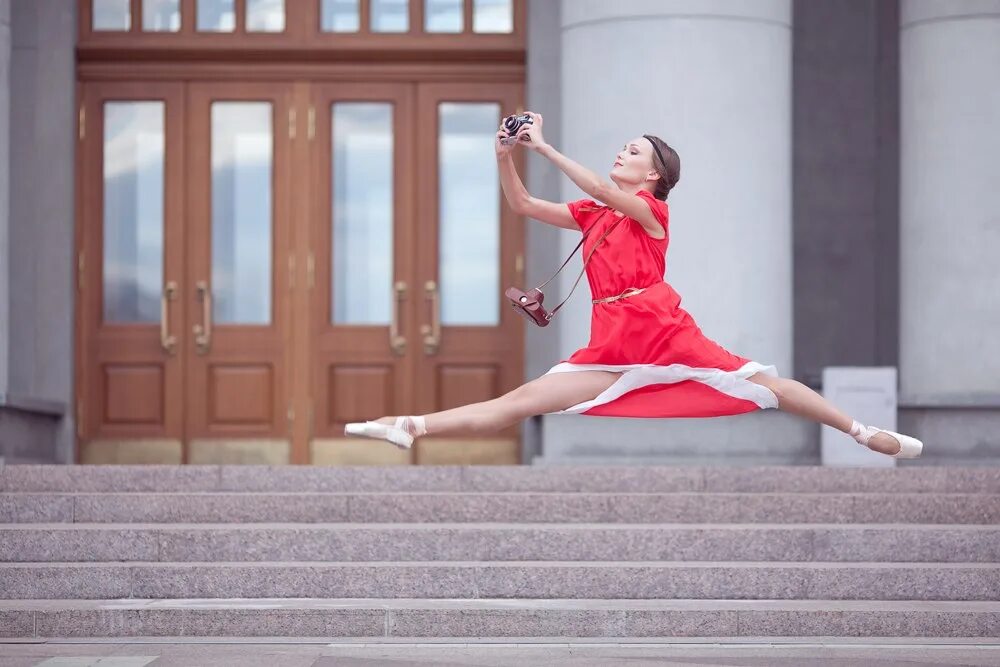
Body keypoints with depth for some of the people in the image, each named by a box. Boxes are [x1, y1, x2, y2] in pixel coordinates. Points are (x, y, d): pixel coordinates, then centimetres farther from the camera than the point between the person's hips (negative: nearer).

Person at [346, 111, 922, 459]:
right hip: (613, 347, 5)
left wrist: (545, 146, -17)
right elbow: (524, 206, 17)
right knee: (523, 400, -7)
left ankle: (864, 433, -4)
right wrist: (506, 156, 1)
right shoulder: (593, 217, 19)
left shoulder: (654, 211, 2)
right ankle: (410, 428, -20)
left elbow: (601, 191, -16)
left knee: (762, 384, -9)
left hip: (664, 332, -5)